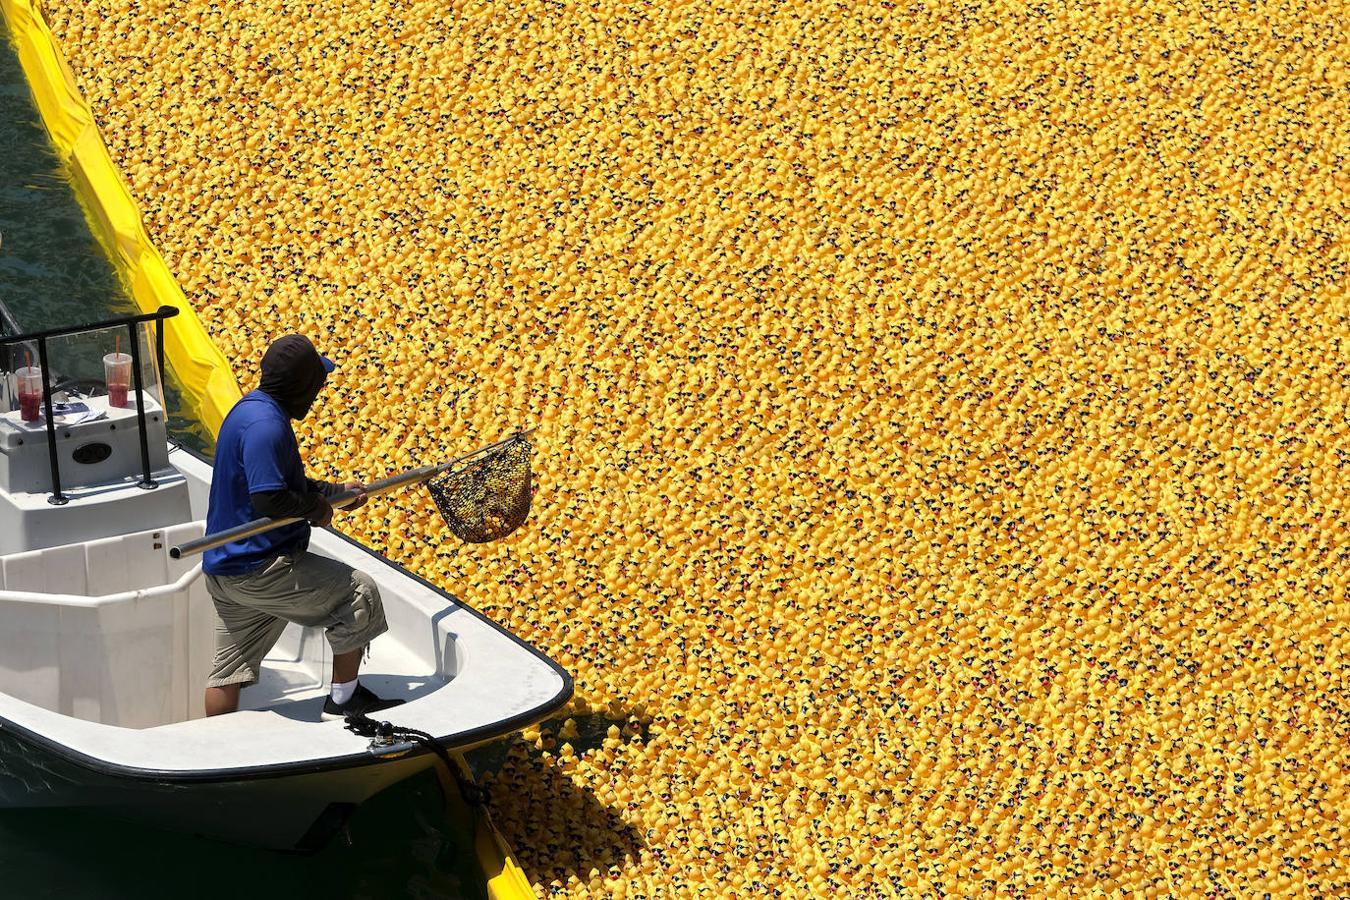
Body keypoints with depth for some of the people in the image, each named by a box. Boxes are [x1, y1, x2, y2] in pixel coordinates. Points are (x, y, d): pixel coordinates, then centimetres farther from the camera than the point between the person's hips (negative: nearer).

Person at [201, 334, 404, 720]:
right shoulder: (265, 425, -21)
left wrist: (336, 492, 30)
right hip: (260, 568, -11)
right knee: (359, 592, 0)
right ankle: (344, 699, 8)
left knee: (228, 671, 15)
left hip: (226, 570, 11)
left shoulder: (252, 409, 14)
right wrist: (316, 508, -11)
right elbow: (269, 498, -28)